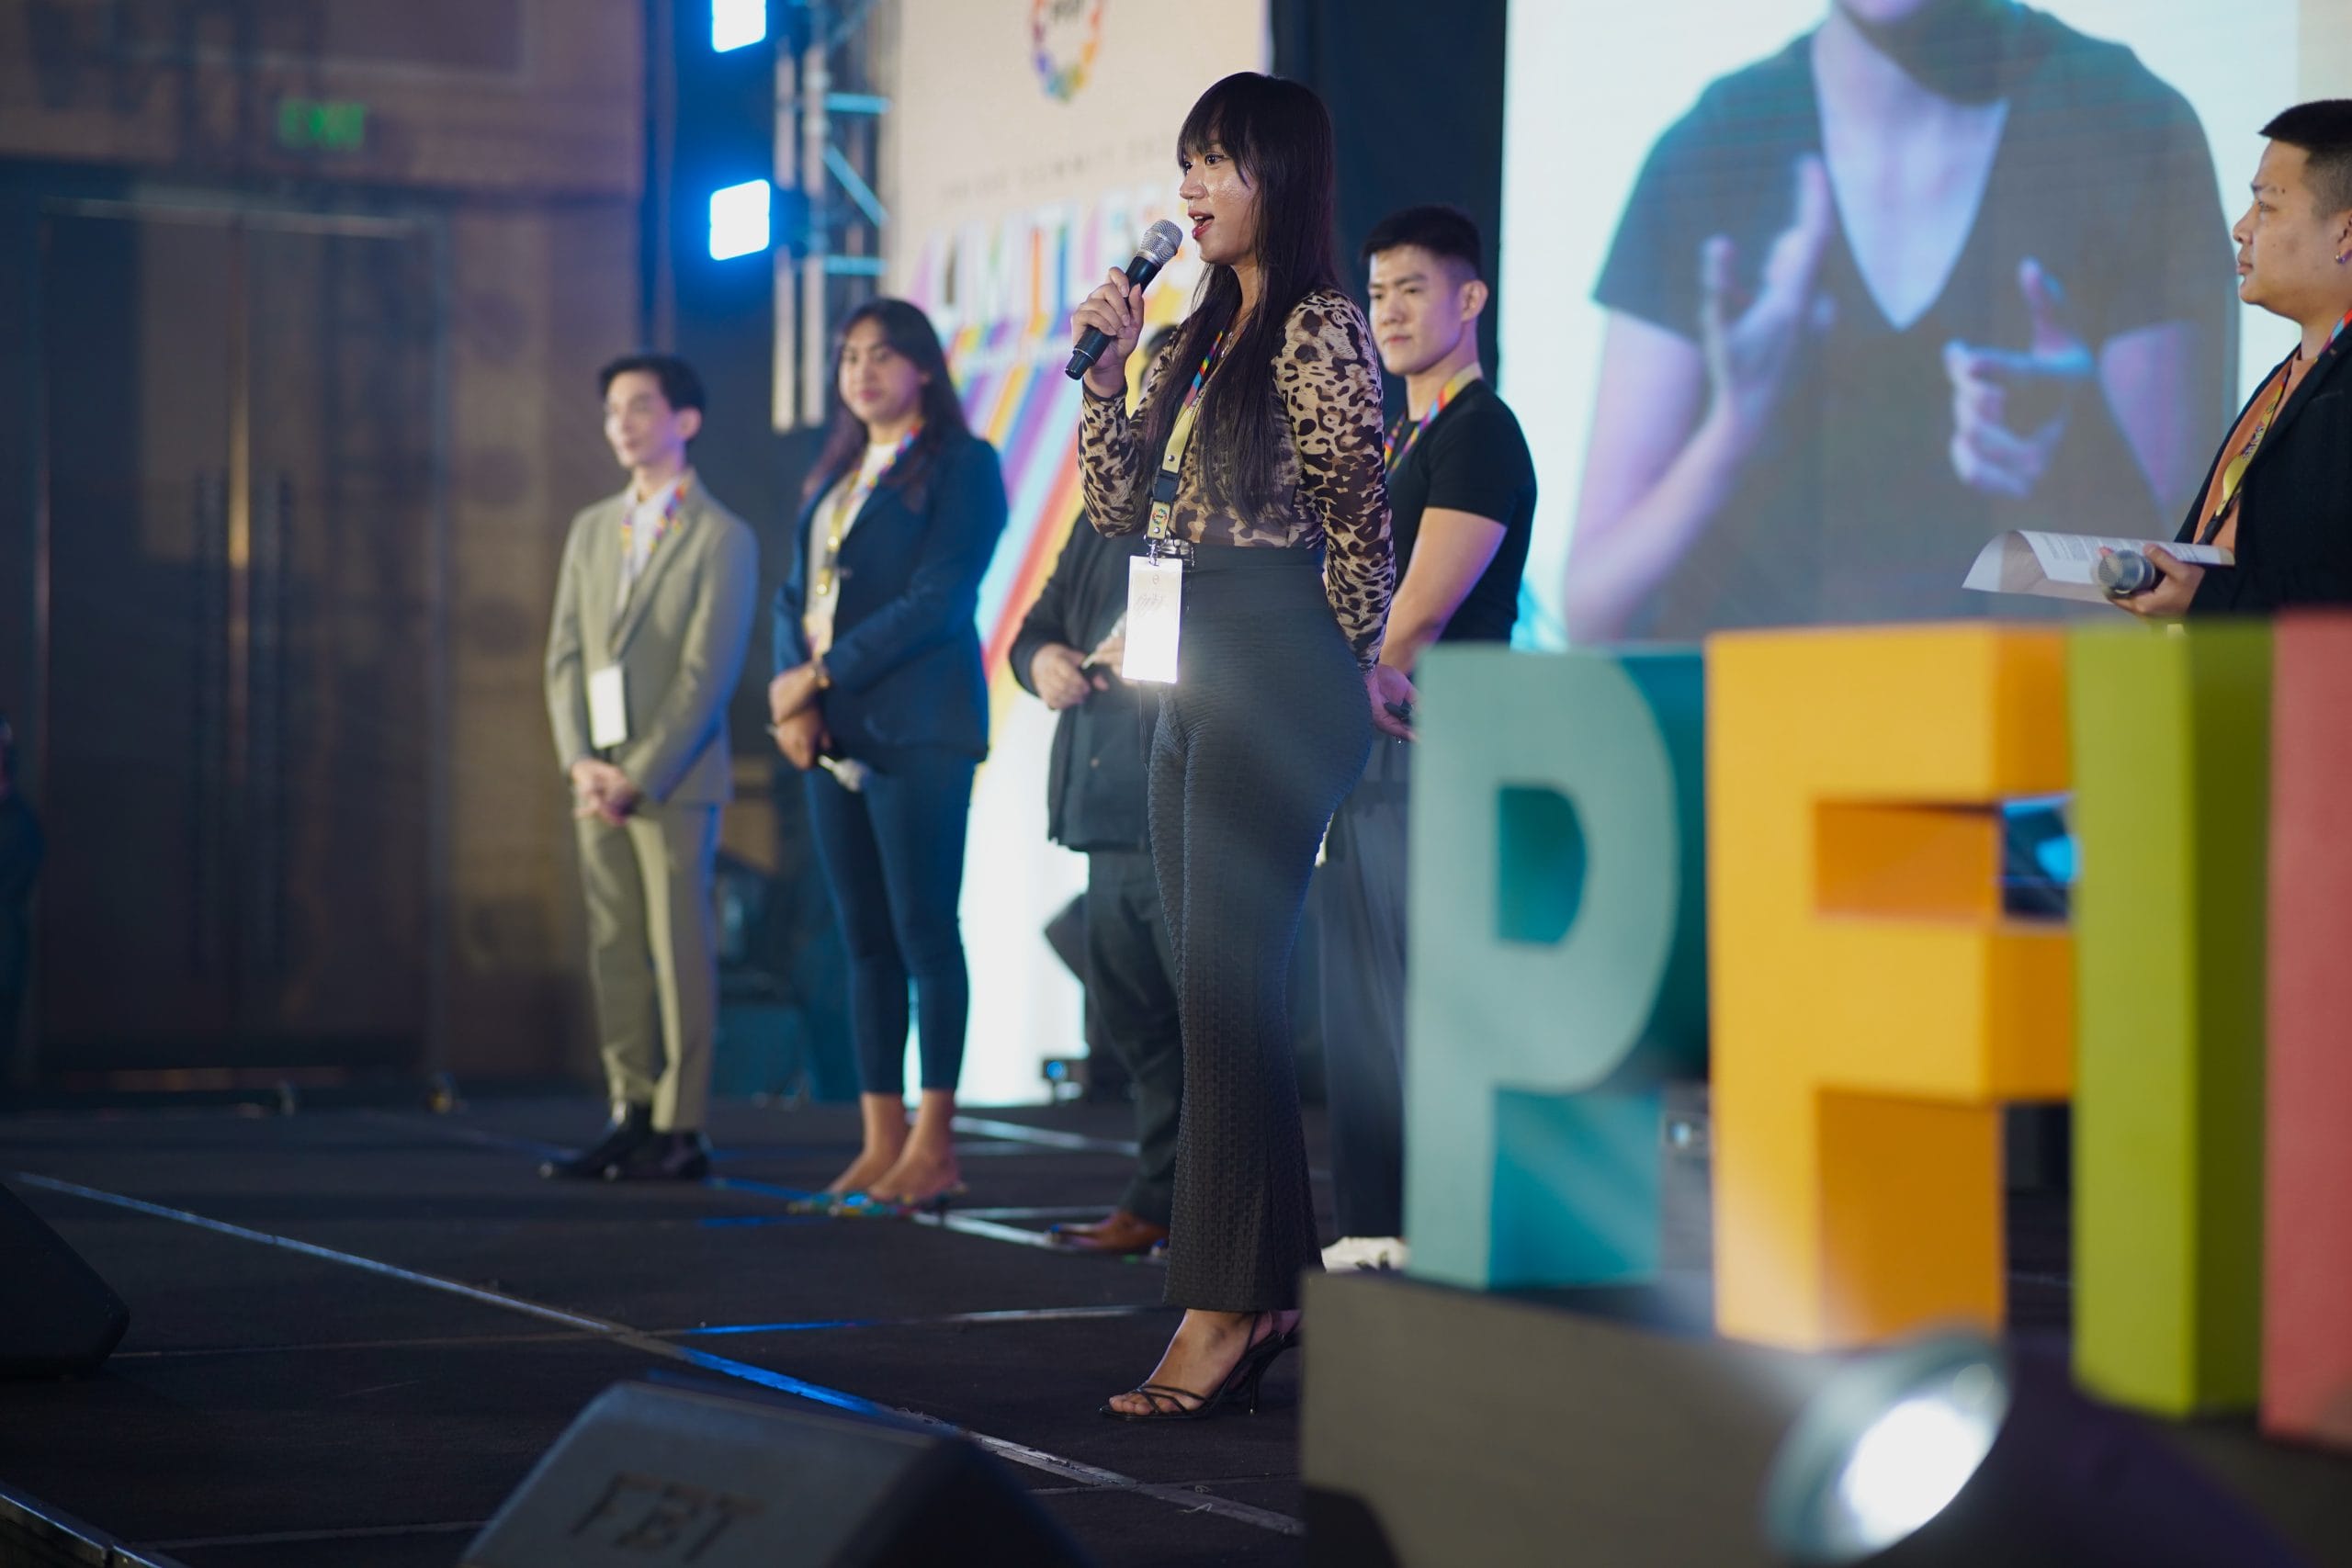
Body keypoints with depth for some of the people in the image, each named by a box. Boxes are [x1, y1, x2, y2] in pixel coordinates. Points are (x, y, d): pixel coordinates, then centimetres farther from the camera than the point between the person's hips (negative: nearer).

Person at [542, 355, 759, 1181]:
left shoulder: (722, 538, -3)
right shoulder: (591, 530, 16)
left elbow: (708, 674, -10)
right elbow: (565, 655, 11)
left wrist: (640, 776, -15)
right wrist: (581, 762, -4)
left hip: (674, 778, -6)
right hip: (599, 778, 6)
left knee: (680, 953, -4)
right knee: (614, 951, 5)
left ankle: (680, 1130, -2)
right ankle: (632, 1117, 10)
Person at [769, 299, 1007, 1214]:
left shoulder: (961, 465, -2)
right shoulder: (833, 476, 20)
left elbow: (937, 597, -11)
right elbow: (797, 596, 16)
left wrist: (822, 676, -12)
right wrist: (792, 695, -3)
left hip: (916, 729, -7)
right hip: (833, 735, 7)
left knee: (924, 932, -8)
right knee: (865, 940, 5)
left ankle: (933, 1149, -6)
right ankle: (882, 1142, 7)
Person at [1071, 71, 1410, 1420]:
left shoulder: (1319, 331, -9)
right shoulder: (1195, 341, 17)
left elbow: (1362, 522, -8)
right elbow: (1117, 505, 17)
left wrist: (1359, 663, 2)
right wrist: (1107, 366, 8)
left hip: (1279, 674, -9)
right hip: (1195, 678, 9)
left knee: (1226, 982, -11)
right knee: (1220, 985, 8)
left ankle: (1225, 1311, -10)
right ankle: (1275, 1283, 14)